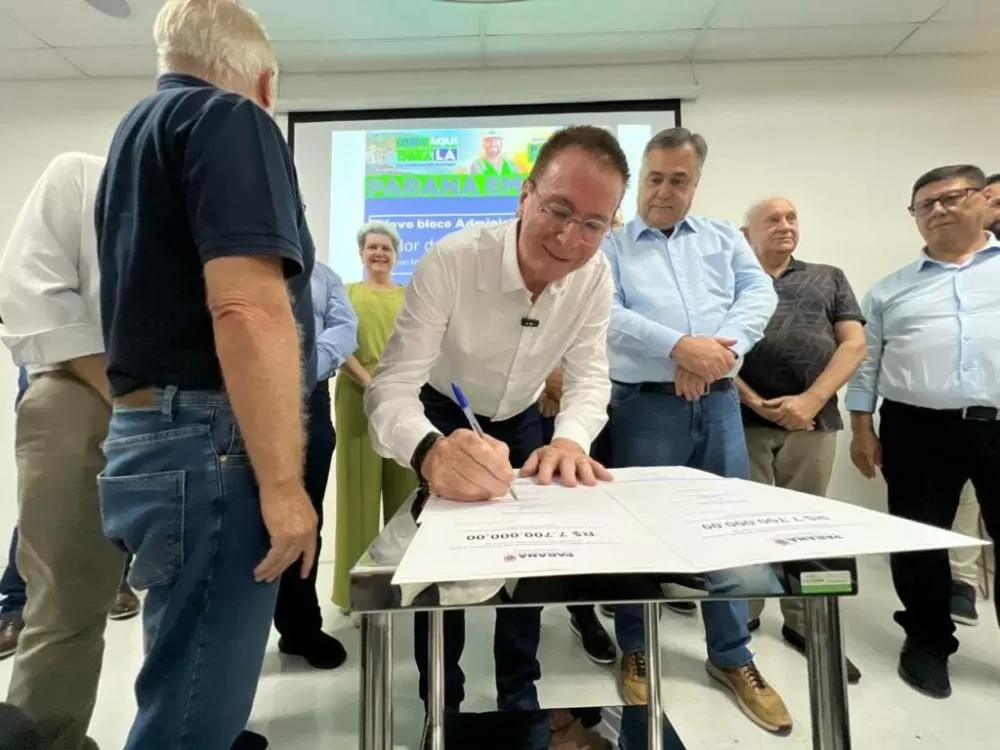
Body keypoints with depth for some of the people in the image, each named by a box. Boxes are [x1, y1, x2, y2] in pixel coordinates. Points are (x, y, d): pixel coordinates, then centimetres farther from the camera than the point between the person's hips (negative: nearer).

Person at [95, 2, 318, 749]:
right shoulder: (230, 120, -9)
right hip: (208, 442, -10)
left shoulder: (137, 129, 20)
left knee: (193, 679, 24)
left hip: (148, 431, 10)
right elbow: (246, 309, -23)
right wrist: (282, 482, -21)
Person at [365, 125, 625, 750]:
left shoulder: (595, 275, -21)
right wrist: (431, 452, -62)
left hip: (520, 419, 4)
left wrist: (571, 438, -40)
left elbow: (589, 374, -17)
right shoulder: (450, 262, -35)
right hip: (444, 416, -3)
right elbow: (391, 387, -39)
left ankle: (521, 699, 34)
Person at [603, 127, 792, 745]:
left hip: (719, 402, 4)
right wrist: (679, 347, -22)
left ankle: (732, 657, 32)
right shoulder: (611, 246, 5)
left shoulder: (725, 239, 16)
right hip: (645, 405, -3)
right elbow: (606, 313, -11)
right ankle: (637, 651, 27)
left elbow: (760, 294, 2)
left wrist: (718, 351, -16)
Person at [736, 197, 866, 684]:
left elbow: (854, 343, 6)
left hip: (814, 419, 3)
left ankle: (803, 623, 25)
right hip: (743, 418, -2)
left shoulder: (829, 278, 16)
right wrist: (756, 403, -11)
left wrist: (810, 400, -9)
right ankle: (742, 616, 19)